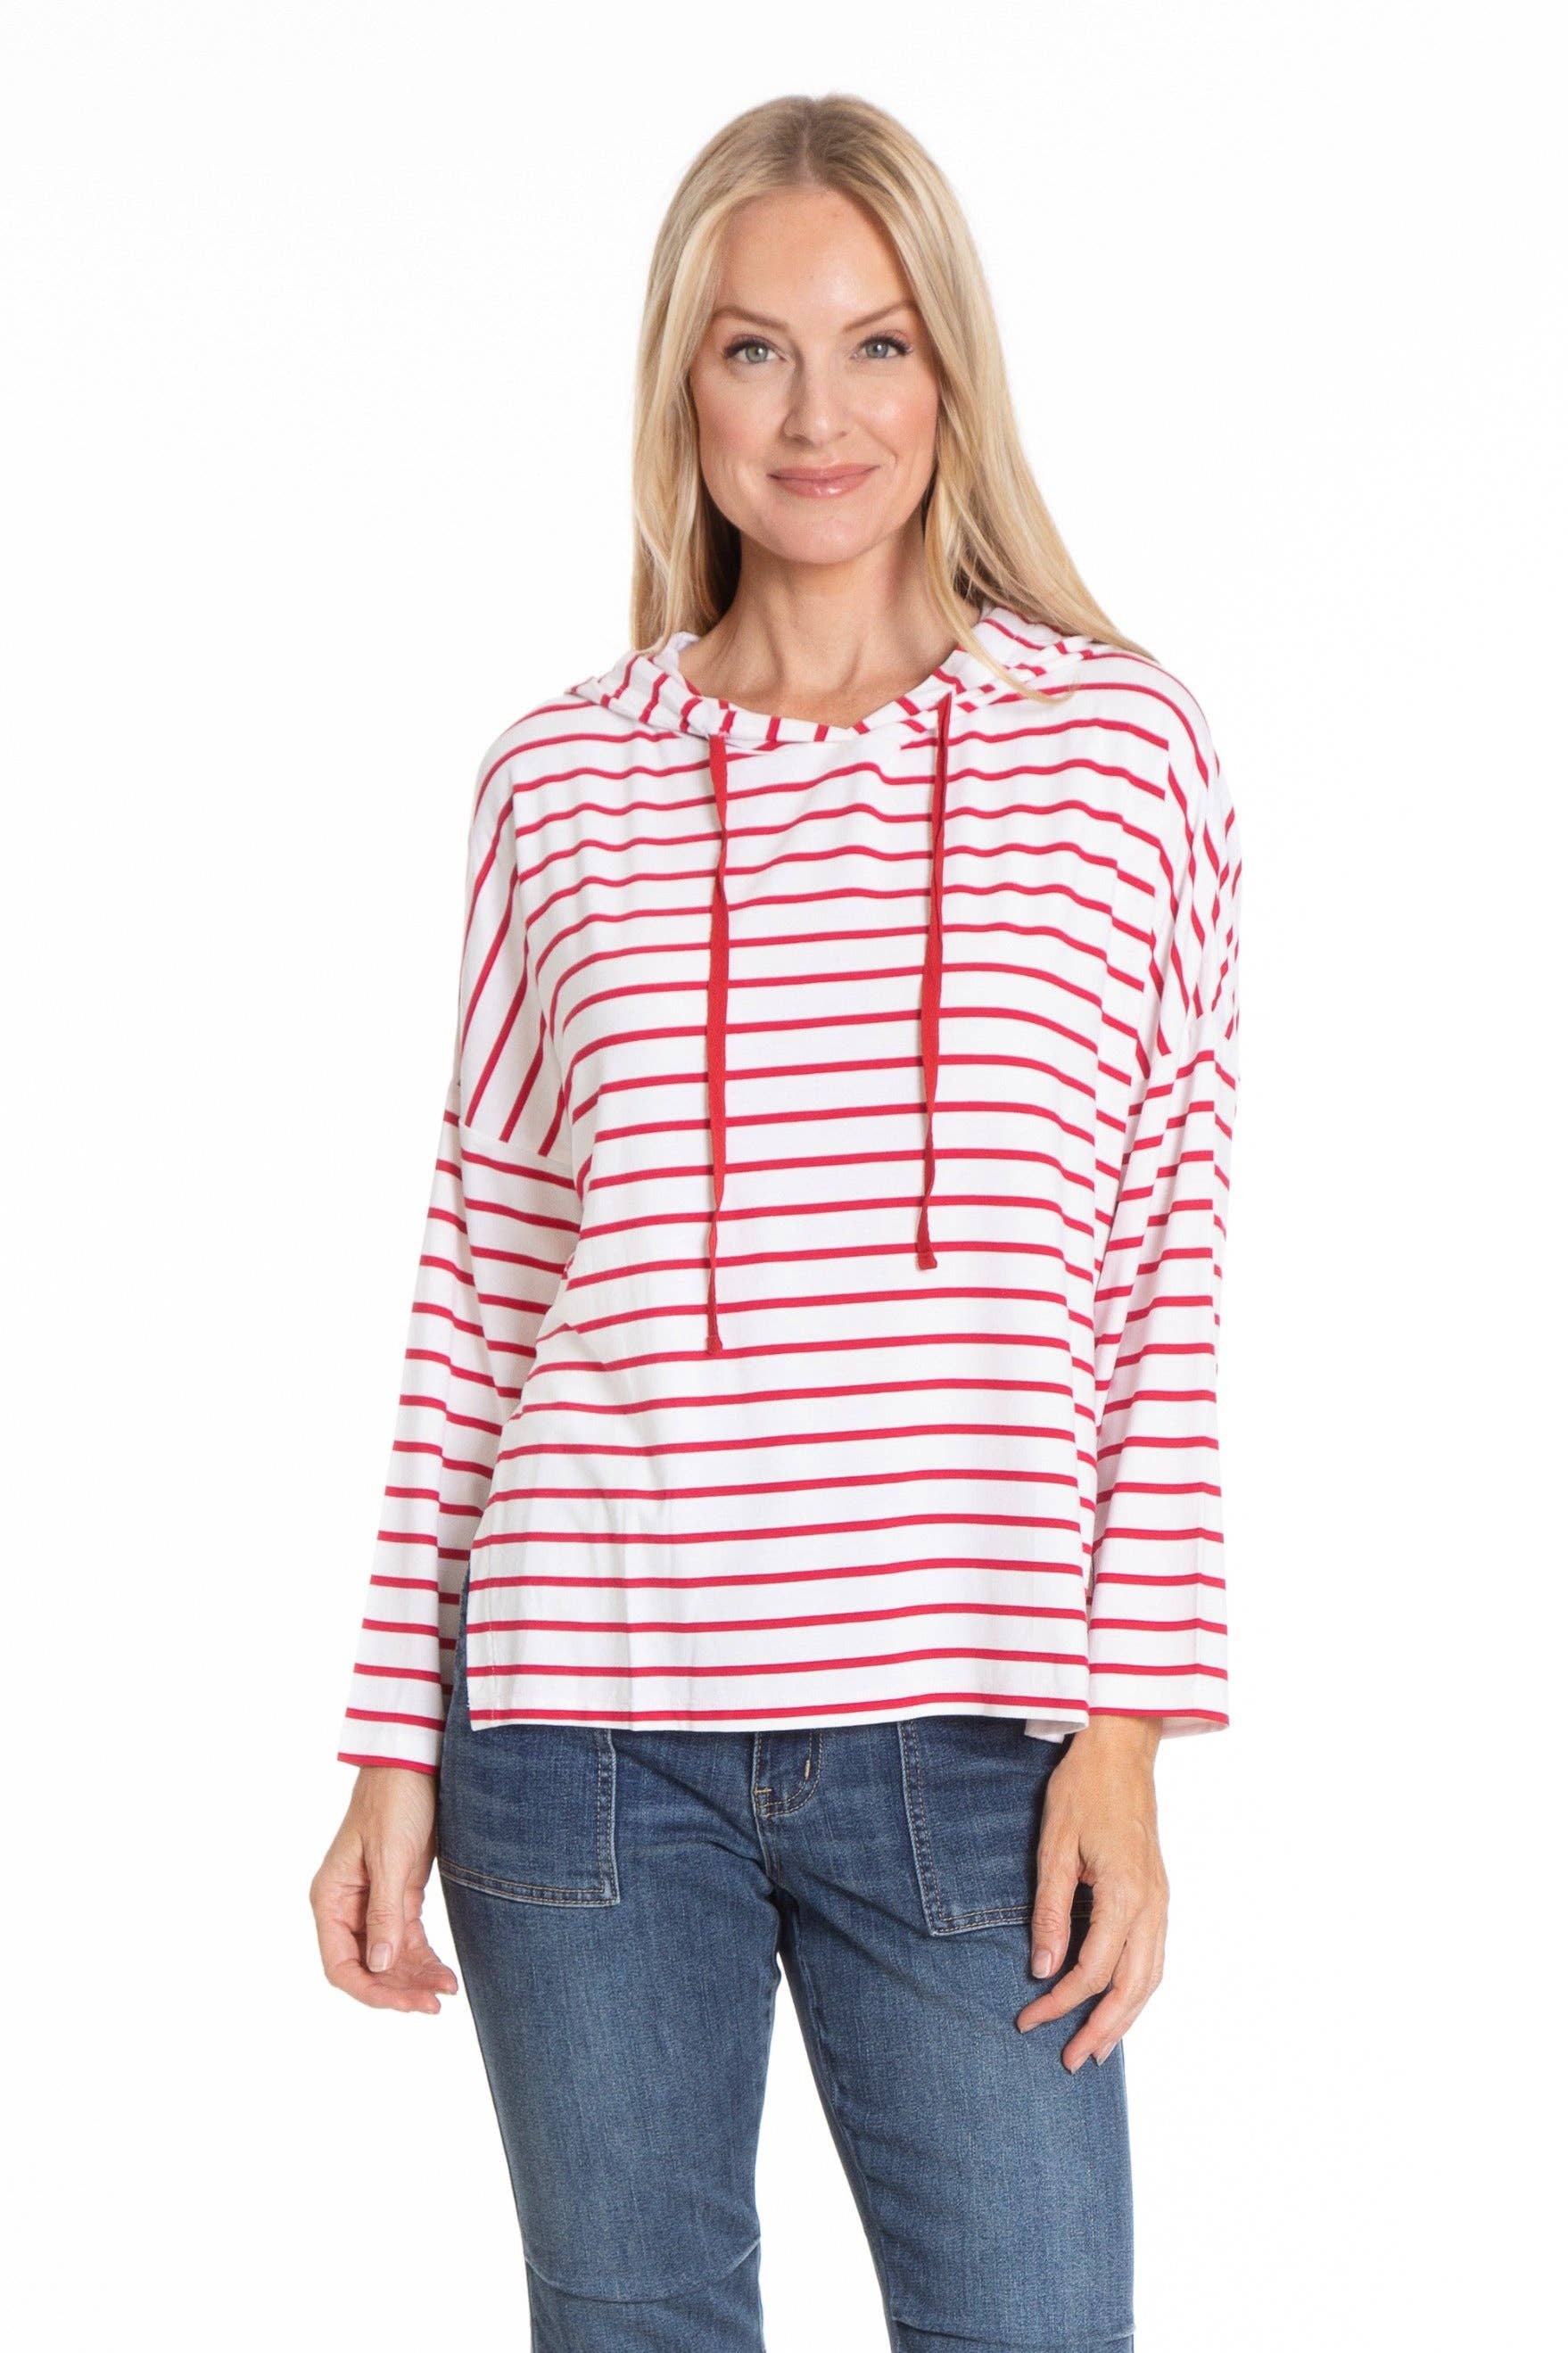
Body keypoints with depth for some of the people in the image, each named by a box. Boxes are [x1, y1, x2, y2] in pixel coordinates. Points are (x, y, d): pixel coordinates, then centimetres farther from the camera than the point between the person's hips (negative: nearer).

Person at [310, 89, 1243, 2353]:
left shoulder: (1122, 747, 3)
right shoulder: (559, 780, 7)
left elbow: (1169, 1278, 2)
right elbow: (475, 1283, 8)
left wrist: (1125, 1731, -4)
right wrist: (395, 1750, 6)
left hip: (962, 1728, -1)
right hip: (582, 1721, 1)